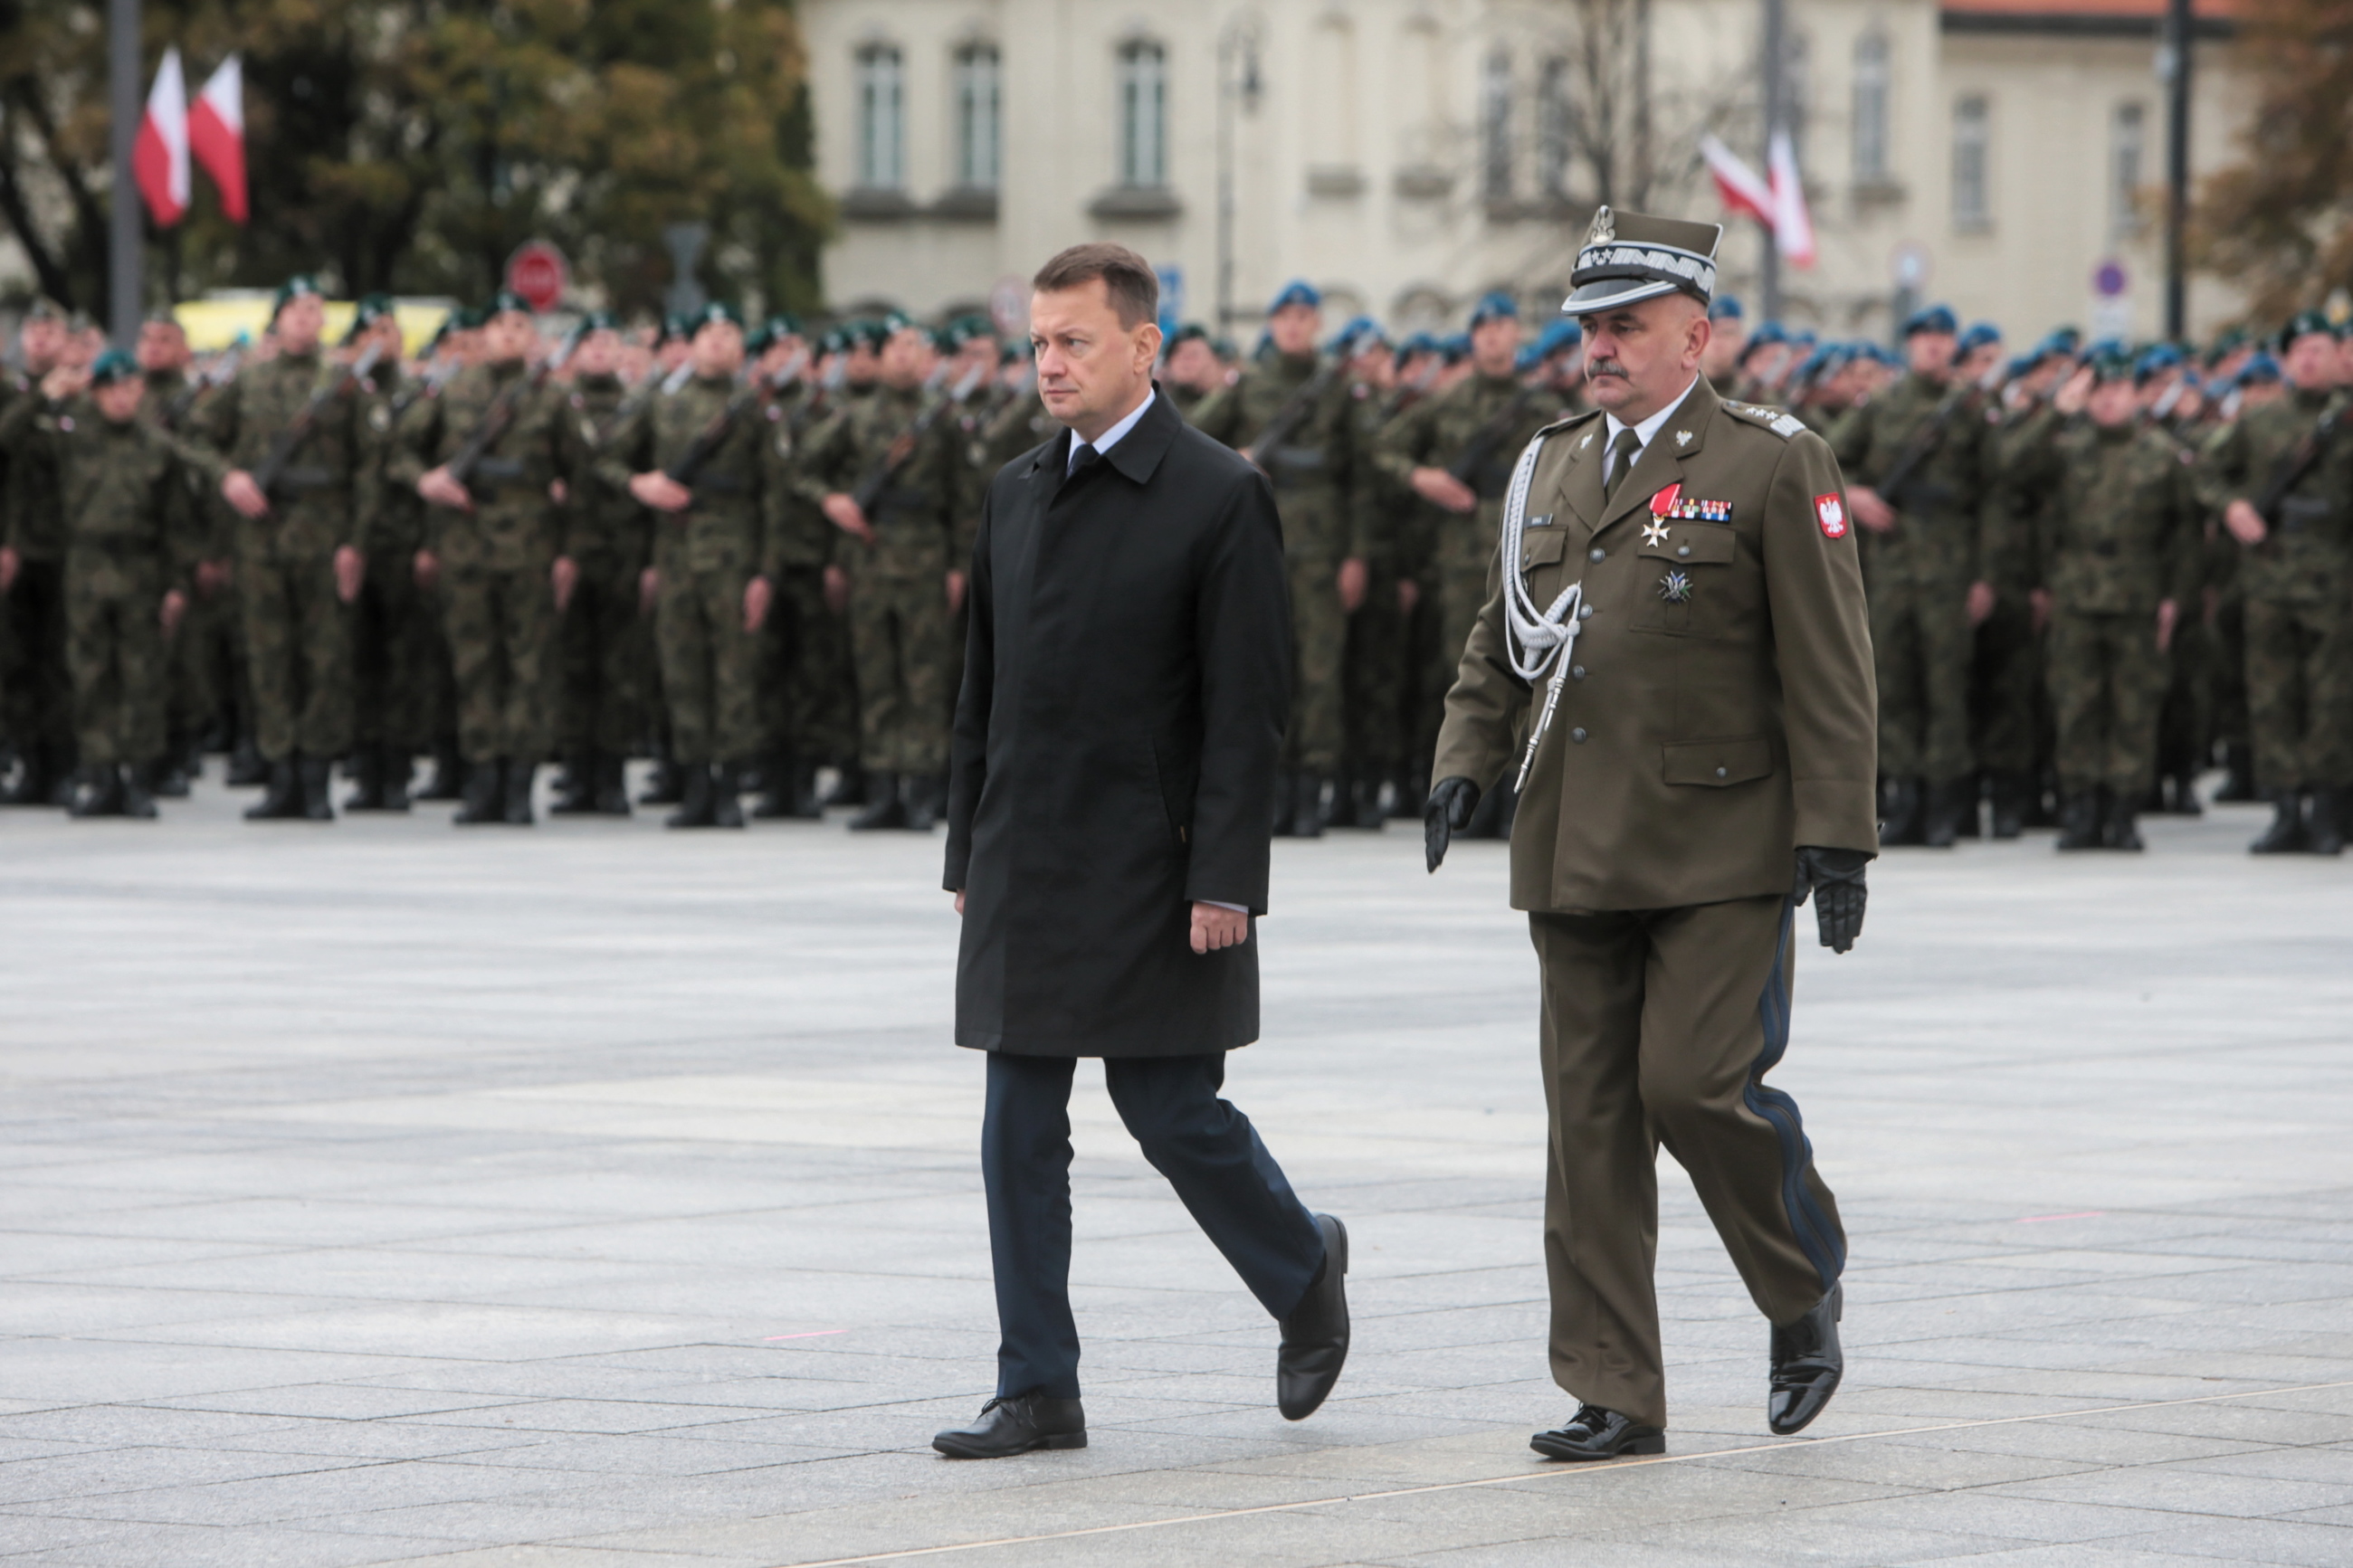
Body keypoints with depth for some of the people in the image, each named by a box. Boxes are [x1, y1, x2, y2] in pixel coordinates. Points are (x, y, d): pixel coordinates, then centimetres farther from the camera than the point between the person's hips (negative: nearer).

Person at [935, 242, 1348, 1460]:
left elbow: (1247, 708, -11)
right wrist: (968, 852, 13)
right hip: (1024, 876, 6)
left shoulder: (1219, 499, -8)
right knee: (1020, 1131, 3)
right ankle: (1036, 1391, 7)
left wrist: (1224, 881, -17)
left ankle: (1305, 1270, 25)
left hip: (1149, 877, -6)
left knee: (1173, 1115, -2)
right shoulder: (1016, 495, 12)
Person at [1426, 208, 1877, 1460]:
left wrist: (1835, 837, -12)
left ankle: (1805, 1295, 13)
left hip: (1721, 849, -6)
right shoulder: (1550, 468, 14)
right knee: (1589, 1117, 3)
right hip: (1576, 853, 6)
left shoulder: (1773, 467, -3)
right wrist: (1466, 760, 4)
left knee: (1693, 1081, -14)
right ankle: (1614, 1396, 7)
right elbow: (1499, 644, 21)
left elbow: (1828, 672, -6)